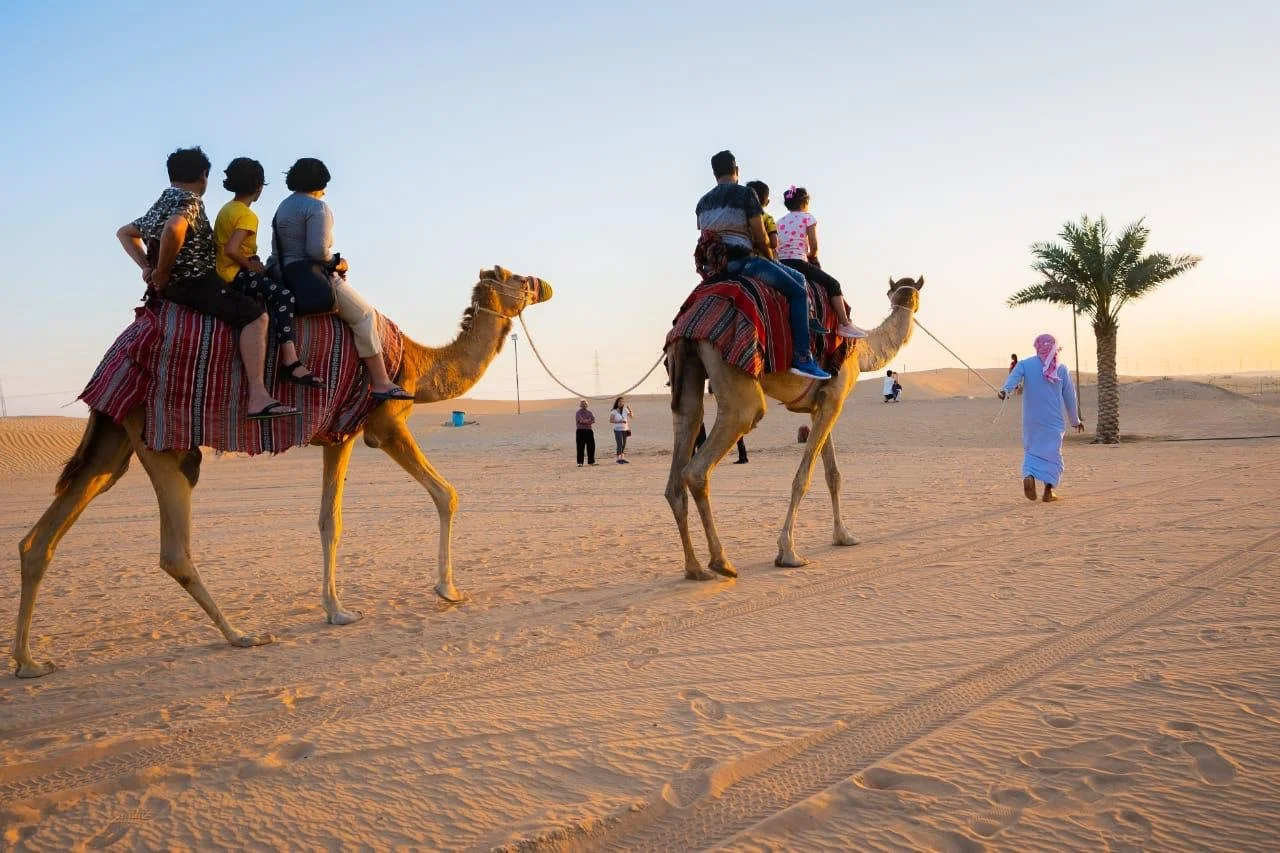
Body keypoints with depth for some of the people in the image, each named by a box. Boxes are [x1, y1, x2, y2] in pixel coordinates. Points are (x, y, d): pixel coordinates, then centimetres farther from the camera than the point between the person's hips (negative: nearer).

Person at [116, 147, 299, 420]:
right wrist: (162, 273, -19)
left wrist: (146, 267, 19)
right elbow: (173, 228, -30)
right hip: (192, 282, -10)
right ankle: (259, 398, -37)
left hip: (170, 287, 10)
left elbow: (124, 233, 32)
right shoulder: (189, 200, -7)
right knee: (255, 315, -22)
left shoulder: (160, 204, 22)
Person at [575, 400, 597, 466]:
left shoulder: (589, 412, 16)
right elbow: (581, 421, -15)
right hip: (581, 431, -5)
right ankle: (580, 462, -3)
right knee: (581, 447, -5)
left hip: (589, 431, 5)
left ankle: (591, 461, 14)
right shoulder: (578, 413, -1)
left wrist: (585, 421, -13)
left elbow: (593, 420, 3)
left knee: (591, 446, 5)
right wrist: (588, 420, -4)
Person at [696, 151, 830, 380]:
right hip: (742, 261, -7)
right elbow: (761, 239, -4)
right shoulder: (745, 194, -3)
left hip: (713, 265, 8)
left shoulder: (703, 203, 15)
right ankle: (801, 358, -10)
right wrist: (771, 259, 15)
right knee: (798, 290, 0)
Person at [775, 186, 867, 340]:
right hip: (798, 263, -7)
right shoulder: (808, 217, 2)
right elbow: (814, 246, -4)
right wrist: (811, 256, 18)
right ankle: (845, 325, -4)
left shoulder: (780, 222, 17)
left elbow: (776, 246, 11)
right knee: (833, 284, 2)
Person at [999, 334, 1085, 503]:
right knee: (1052, 453, 6)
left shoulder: (1025, 364, 2)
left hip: (1031, 418, 1)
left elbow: (1014, 376, -21)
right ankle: (1049, 491, 1)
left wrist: (1005, 390, -40)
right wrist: (1075, 419, 20)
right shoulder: (1061, 369, 5)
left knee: (1031, 449, 15)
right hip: (1053, 419, 0)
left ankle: (1028, 475, -11)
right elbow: (1069, 396, 9)